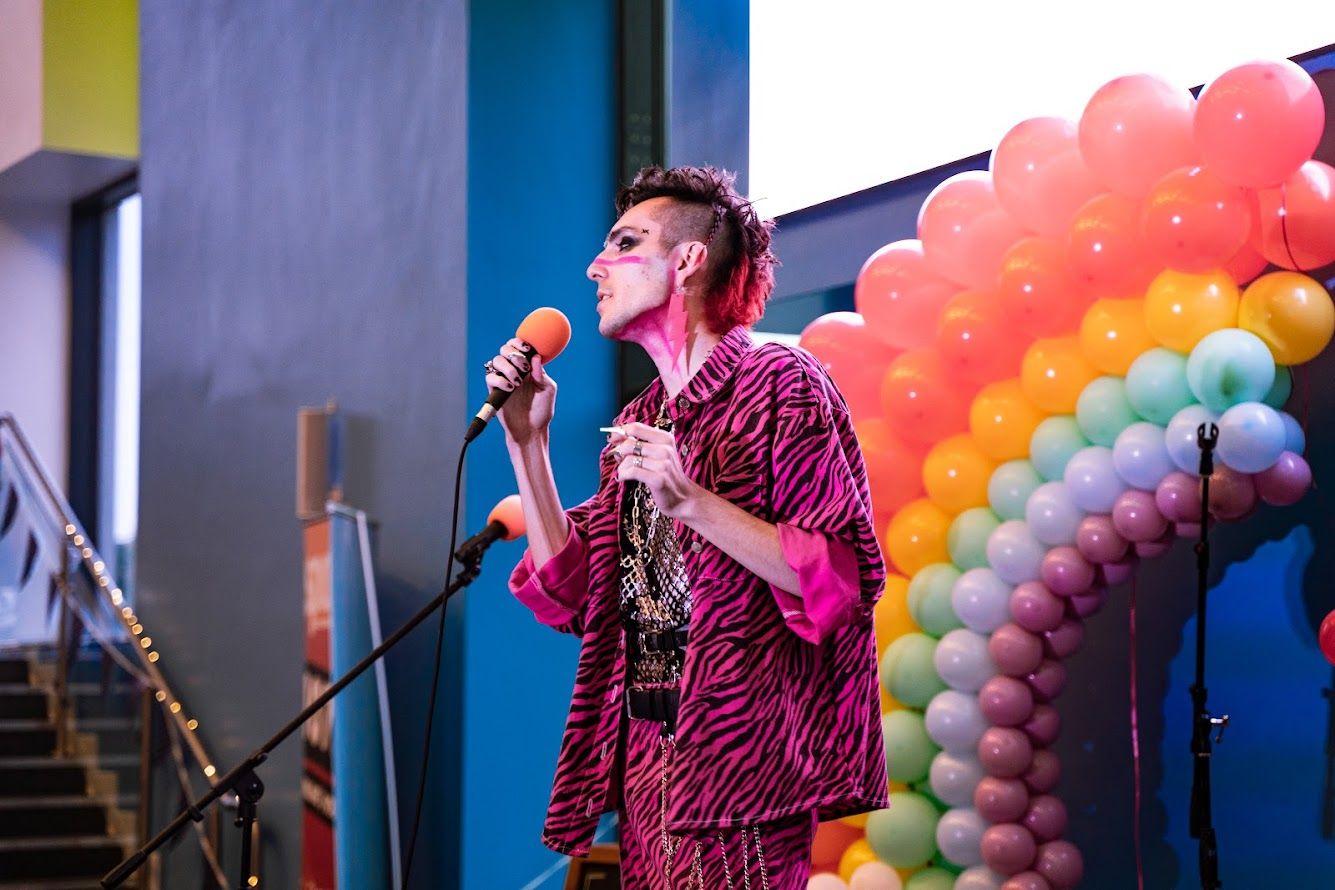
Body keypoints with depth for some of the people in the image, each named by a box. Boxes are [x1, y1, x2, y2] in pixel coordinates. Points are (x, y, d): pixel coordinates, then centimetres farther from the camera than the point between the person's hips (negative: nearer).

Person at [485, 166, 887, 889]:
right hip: (647, 761, 7)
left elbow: (843, 579, -15)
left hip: (736, 759, -7)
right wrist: (526, 442, 6)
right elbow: (571, 598, 9)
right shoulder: (641, 422, 16)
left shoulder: (779, 383, -6)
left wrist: (693, 503, -22)